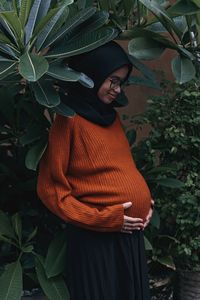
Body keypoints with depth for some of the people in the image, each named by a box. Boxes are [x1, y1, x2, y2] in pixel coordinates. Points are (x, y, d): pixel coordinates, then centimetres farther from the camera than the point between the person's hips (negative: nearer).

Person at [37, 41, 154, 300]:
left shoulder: (111, 115, 11)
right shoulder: (69, 121, -10)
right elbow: (51, 189, -11)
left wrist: (144, 201, 5)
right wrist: (103, 218, -15)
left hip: (131, 234, 7)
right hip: (95, 239, -7)